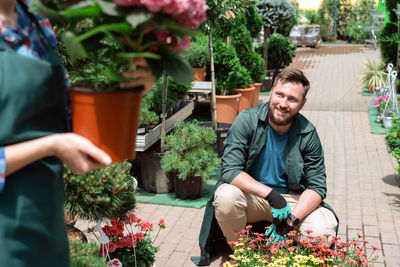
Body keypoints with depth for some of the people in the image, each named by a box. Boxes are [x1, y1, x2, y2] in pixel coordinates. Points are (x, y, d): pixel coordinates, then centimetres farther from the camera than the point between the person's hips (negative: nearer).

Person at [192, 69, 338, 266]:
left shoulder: (308, 134, -9)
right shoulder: (247, 120, -14)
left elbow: (317, 186, -8)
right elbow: (230, 170, -20)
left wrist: (292, 220, -24)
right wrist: (271, 194, -30)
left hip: (291, 198, 2)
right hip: (251, 194, -1)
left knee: (324, 231, -25)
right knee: (226, 196, -34)